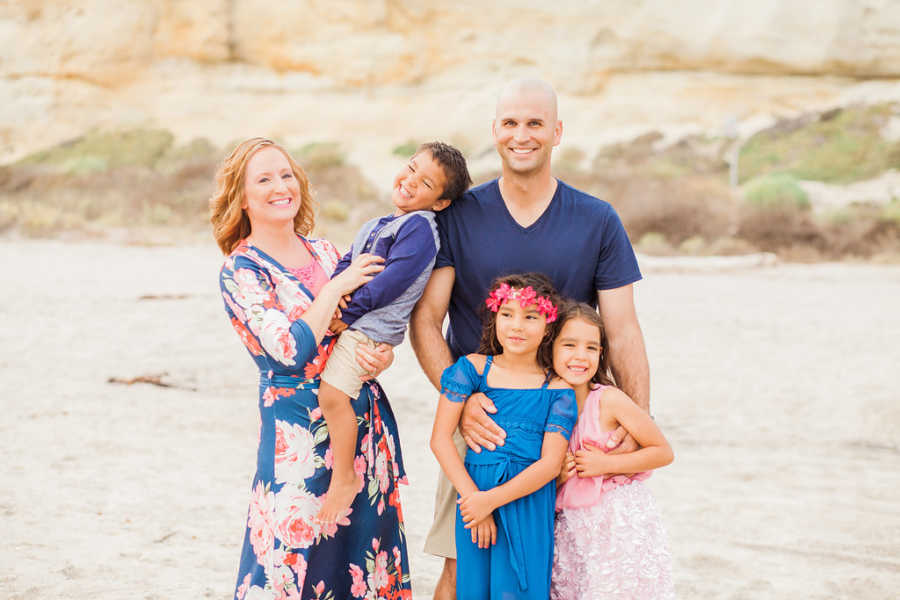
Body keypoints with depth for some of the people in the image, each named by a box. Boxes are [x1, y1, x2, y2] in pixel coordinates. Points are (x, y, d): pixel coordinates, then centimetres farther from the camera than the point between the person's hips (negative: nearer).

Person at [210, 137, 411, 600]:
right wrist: (337, 286, -12)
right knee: (295, 561, -2)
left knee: (367, 553, 9)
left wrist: (381, 357, -7)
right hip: (300, 432, -6)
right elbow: (290, 350, -18)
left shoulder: (326, 253, 11)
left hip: (366, 418, 6)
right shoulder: (240, 271, -6)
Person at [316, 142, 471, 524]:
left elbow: (393, 280, -19)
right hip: (347, 321, 10)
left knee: (333, 393, -18)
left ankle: (344, 478, -5)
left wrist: (347, 313, -17)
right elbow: (346, 264, 15)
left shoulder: (419, 227, -11)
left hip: (371, 327, -10)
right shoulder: (375, 227, 19)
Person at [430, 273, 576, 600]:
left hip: (529, 502, -1)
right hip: (475, 493, 1)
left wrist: (492, 499, -15)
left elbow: (550, 463, -6)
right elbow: (440, 438, -2)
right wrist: (472, 497, -11)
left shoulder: (557, 390, 0)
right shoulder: (473, 368, 2)